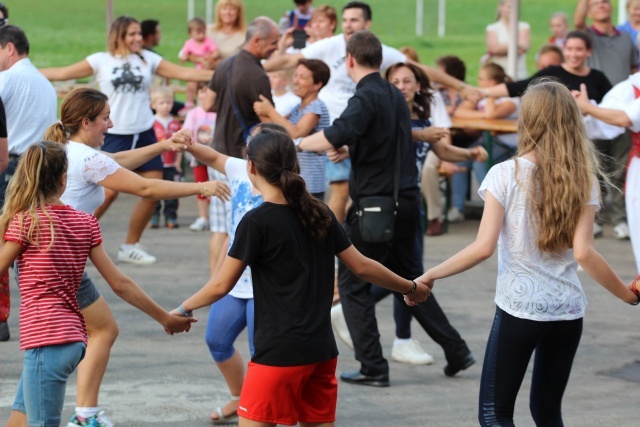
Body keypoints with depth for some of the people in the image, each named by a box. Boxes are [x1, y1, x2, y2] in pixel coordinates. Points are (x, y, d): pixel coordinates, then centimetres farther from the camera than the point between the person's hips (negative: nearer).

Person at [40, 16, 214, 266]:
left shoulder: (147, 59, 7)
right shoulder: (101, 61, 0)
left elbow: (185, 73, 6)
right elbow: (62, 74, 3)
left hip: (144, 134, 4)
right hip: (114, 135, -4)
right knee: (108, 191, -13)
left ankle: (131, 246, 16)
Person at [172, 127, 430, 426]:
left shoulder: (257, 222, -12)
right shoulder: (319, 214, 7)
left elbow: (221, 285, -7)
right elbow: (362, 266, 13)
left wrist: (184, 309, 9)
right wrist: (411, 288, 27)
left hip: (280, 353, -7)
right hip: (322, 350, 7)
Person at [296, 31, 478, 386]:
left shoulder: (366, 98, -15)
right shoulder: (396, 96, 12)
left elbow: (336, 136, -31)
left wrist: (299, 142, -16)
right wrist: (349, 151, 35)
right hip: (407, 200, 8)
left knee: (353, 284, 3)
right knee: (409, 280, 19)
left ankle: (373, 367, 0)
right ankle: (456, 351, 17)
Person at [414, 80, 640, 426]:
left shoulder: (506, 175, -8)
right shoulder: (583, 181, 0)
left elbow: (483, 248, -13)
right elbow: (583, 252, -8)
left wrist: (430, 276, -4)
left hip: (519, 307, -4)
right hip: (568, 310, 4)